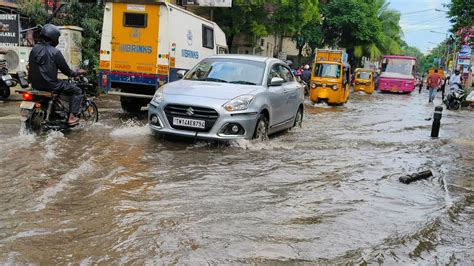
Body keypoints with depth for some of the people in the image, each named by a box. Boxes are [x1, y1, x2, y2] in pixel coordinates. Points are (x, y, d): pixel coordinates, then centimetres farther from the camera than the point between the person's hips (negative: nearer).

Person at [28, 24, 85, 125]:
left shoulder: (34, 49, 6)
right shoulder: (55, 52, -14)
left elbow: (31, 67, 14)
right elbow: (66, 70, -9)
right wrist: (77, 73, 9)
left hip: (35, 84, 8)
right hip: (50, 84, -8)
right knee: (77, 91, 4)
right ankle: (72, 117, -5)